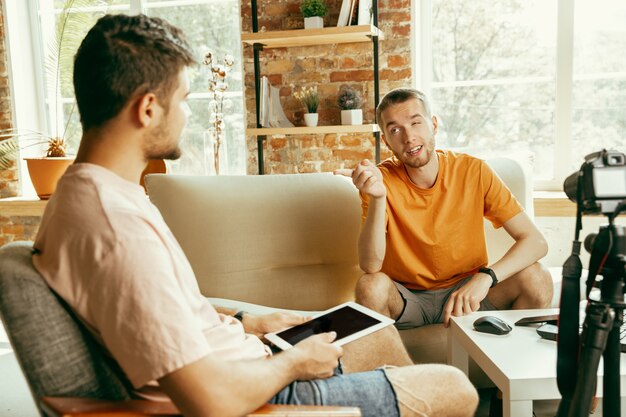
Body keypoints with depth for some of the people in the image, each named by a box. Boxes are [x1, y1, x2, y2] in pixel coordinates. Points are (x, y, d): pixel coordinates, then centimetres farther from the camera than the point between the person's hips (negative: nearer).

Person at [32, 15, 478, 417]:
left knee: (385, 337, 24)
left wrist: (244, 324, 9)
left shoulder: (86, 194, 2)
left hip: (245, 369, 9)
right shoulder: (117, 223, -32)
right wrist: (294, 361, -15)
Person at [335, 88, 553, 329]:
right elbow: (371, 265, -23)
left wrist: (485, 276, -32)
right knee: (371, 285, -32)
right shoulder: (381, 179, -13)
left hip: (466, 293, 2)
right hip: (406, 298, -1)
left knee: (536, 278, -22)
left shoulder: (473, 171, -11)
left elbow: (536, 241, -15)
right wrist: (378, 197, -37)